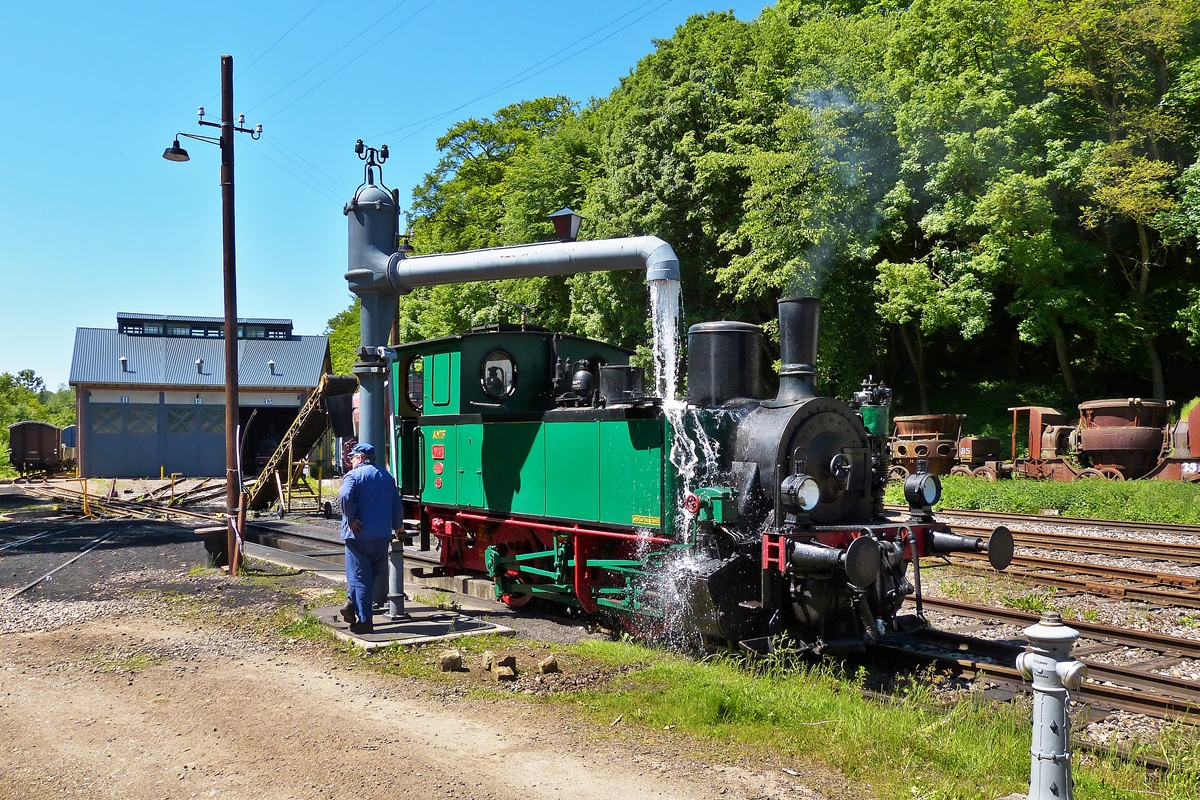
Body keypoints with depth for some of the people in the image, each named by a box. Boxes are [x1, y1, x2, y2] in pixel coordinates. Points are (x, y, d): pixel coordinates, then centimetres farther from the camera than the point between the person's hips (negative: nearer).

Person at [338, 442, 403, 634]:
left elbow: (345, 497, -24)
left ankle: (364, 621, 1)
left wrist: (351, 519, -12)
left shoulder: (354, 475, -5)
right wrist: (398, 526, 29)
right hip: (382, 535, 5)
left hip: (358, 534, -5)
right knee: (373, 573, 19)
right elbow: (397, 505, 15)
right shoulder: (386, 477, 13)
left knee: (359, 576, 1)